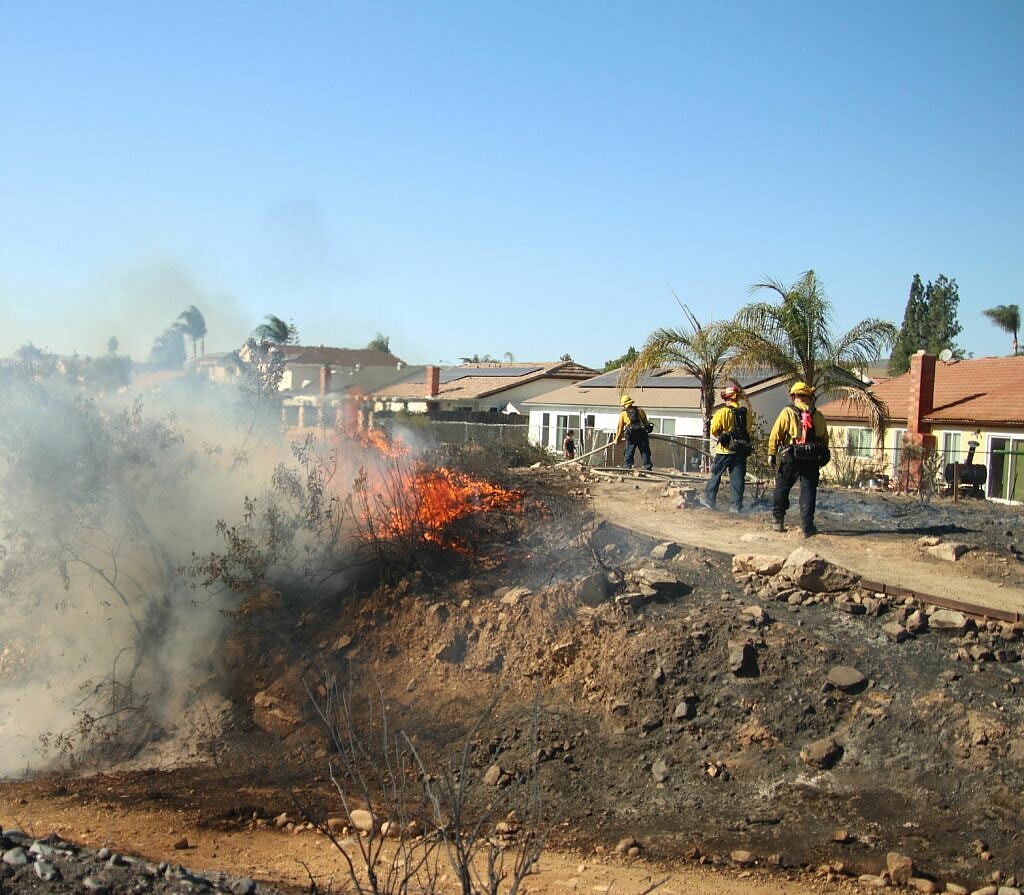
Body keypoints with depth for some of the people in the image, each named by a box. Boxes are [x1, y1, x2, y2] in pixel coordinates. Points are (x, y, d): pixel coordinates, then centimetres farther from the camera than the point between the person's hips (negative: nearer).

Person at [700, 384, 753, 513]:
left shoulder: (722, 412, -10)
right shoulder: (746, 413, 2)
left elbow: (713, 431, -7)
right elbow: (749, 429, 10)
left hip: (725, 450, -3)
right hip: (742, 450, 3)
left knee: (716, 474, 11)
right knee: (738, 477, 5)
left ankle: (709, 499, 18)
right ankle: (737, 505, 2)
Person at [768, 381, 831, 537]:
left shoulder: (787, 412, -2)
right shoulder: (818, 415, 8)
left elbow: (775, 434, -5)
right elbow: (825, 439, 12)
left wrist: (771, 453, 1)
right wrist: (821, 457, 20)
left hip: (790, 458, -2)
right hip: (812, 461, 2)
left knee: (782, 489, 14)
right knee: (808, 492, 4)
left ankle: (778, 520, 21)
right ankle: (807, 527, -1)